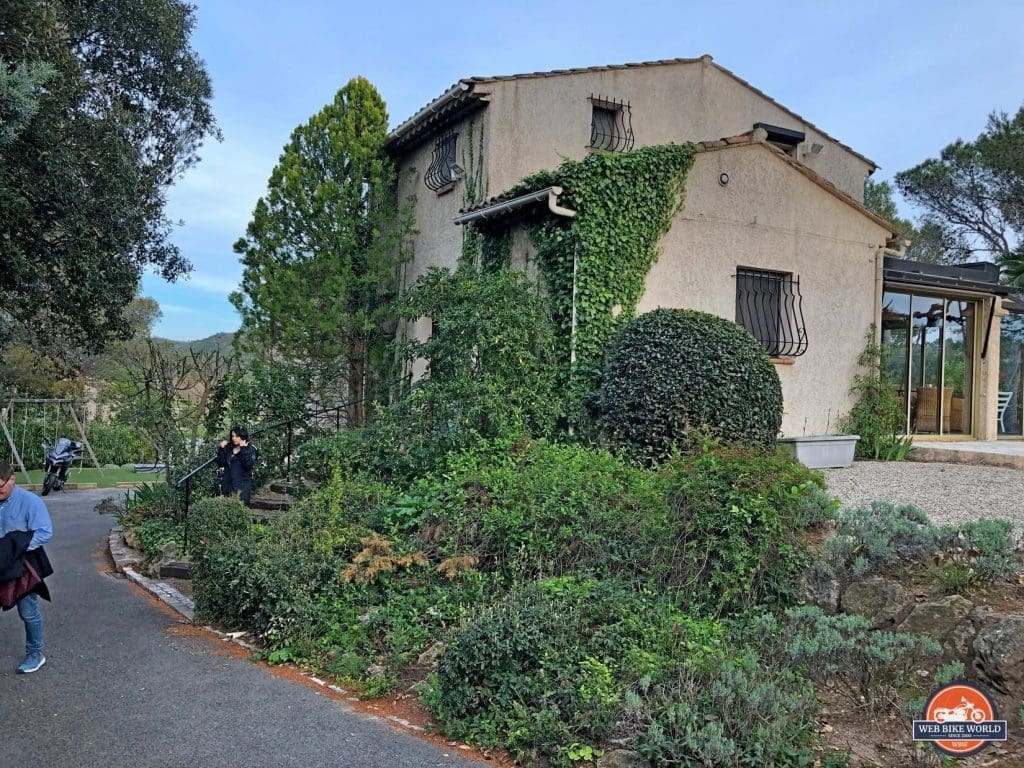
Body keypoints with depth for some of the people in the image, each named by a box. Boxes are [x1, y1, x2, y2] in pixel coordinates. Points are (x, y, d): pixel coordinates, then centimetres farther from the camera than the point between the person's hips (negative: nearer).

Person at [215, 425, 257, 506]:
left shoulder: (250, 449, -2)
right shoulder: (228, 448, 11)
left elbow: (249, 465, -17)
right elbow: (220, 463, 5)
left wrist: (243, 449, -18)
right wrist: (221, 449, -3)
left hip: (242, 486, -4)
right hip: (228, 485, 4)